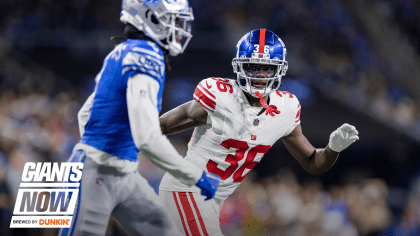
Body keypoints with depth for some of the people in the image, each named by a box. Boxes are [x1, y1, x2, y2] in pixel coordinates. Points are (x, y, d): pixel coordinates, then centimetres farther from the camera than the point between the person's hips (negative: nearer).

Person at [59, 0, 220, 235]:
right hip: (97, 174, -10)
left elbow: (85, 114, 21)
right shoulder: (146, 57, -19)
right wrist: (198, 177, -21)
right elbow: (148, 138, -28)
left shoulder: (123, 53, 11)